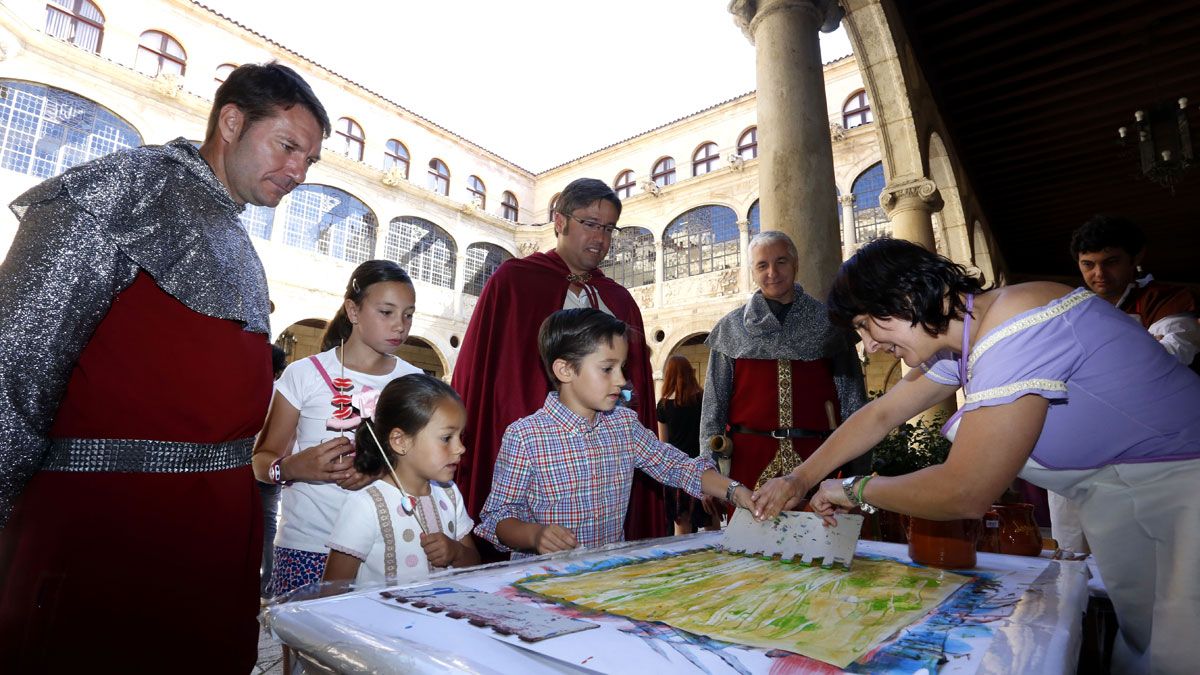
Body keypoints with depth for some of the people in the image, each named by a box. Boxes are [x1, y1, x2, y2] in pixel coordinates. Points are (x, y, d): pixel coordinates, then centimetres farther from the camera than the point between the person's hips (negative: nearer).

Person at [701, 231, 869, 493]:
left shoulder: (827, 322, 6)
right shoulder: (730, 328, 6)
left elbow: (852, 397, 5)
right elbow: (714, 401, 5)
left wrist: (859, 468, 0)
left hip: (817, 459, 1)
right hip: (748, 460, 0)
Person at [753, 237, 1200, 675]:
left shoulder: (1017, 329, -30)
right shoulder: (956, 339, -1)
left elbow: (964, 495, -29)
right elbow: (881, 414, 8)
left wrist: (855, 490, -15)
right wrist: (800, 479, 3)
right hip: (1112, 488, 8)